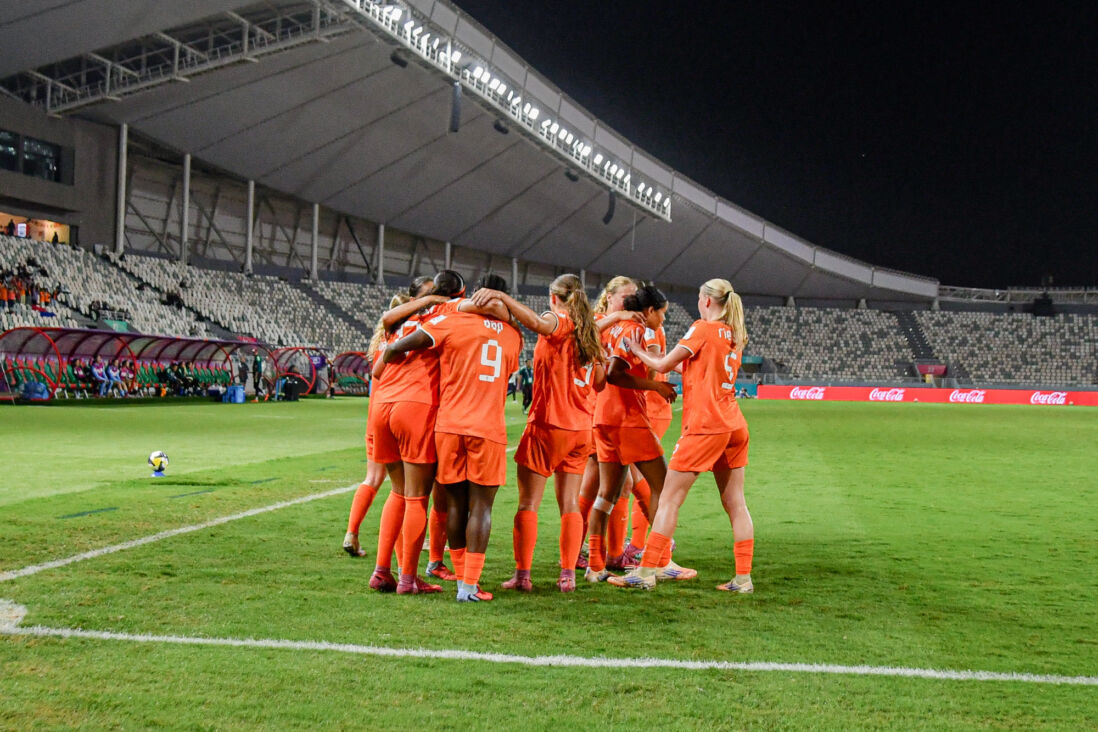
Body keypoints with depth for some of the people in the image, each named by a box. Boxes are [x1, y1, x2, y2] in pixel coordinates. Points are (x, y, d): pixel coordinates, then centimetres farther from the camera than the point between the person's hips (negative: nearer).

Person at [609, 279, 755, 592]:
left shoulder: (702, 328, -7)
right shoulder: (735, 335, 14)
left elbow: (663, 365, -5)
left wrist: (638, 351, 12)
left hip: (704, 425, -8)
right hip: (735, 425, 8)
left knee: (669, 498, -4)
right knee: (734, 502, 8)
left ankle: (646, 572, -2)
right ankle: (743, 578, 7)